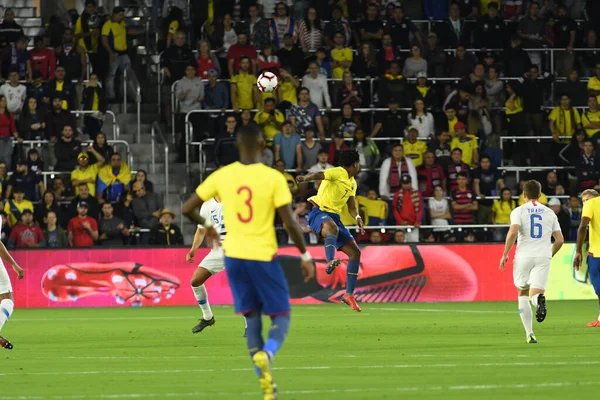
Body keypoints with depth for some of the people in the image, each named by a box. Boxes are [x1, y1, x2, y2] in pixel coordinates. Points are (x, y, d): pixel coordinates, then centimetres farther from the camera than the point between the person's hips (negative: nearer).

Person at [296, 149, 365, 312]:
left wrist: (357, 217, -1)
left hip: (334, 217, 9)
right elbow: (319, 175, -27)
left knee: (355, 252, 4)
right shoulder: (339, 173, -8)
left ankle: (349, 295, 11)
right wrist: (305, 178, -50)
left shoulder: (352, 183, 19)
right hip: (319, 212, -9)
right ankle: (330, 262, -66)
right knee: (332, 228, -44)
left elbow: (352, 207, 23)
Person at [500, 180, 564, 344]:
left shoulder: (519, 211, 1)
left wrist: (505, 254, -5)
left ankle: (529, 334, 7)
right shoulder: (549, 213, 12)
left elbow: (513, 232, -15)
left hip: (524, 256, -1)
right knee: (534, 293, -5)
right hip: (543, 257, 1)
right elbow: (559, 240, 10)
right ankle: (539, 299, -45)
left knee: (523, 294, 14)